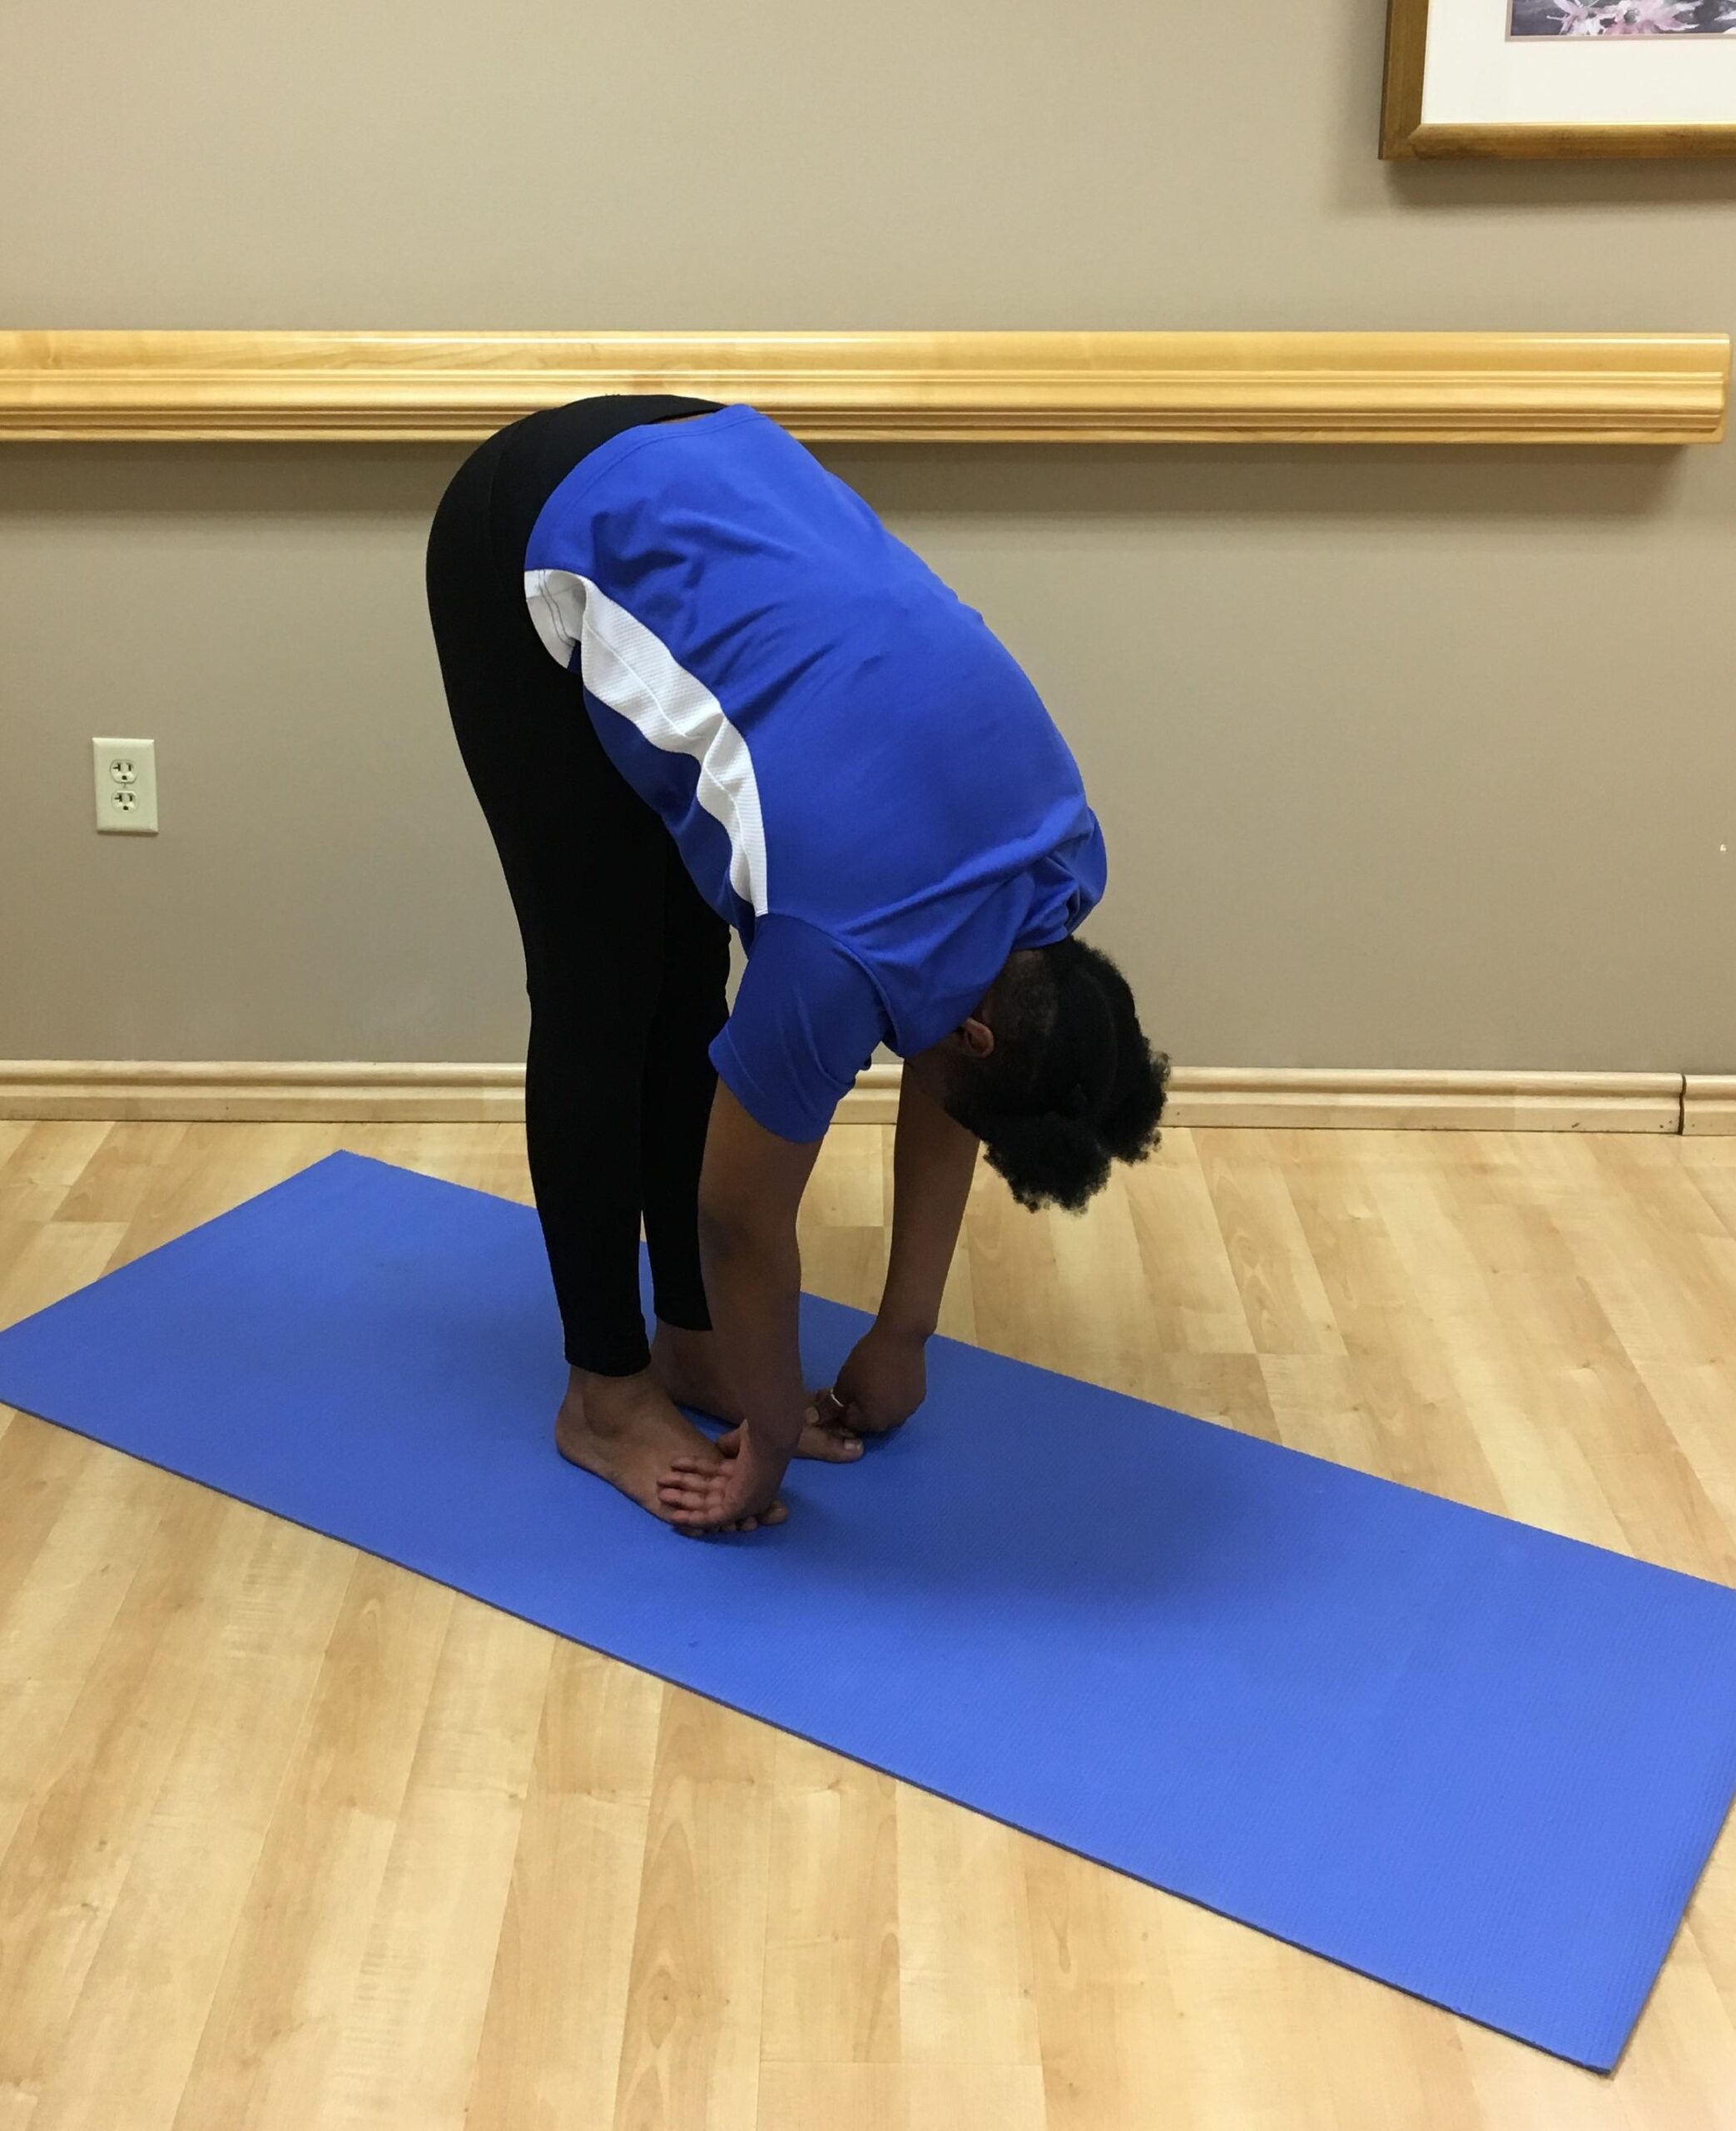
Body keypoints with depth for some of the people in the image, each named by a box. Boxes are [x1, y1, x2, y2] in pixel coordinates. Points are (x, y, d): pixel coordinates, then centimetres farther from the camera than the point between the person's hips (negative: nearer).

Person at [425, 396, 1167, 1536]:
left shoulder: (1055, 854, -9)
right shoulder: (851, 955, -29)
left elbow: (941, 1099, 6)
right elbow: (746, 1222, -15)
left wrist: (904, 1340, 13)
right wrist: (768, 1446, 1)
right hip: (534, 545, -7)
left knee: (689, 977, 9)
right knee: (602, 994, -2)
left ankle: (690, 1341, 23)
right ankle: (607, 1391, 14)